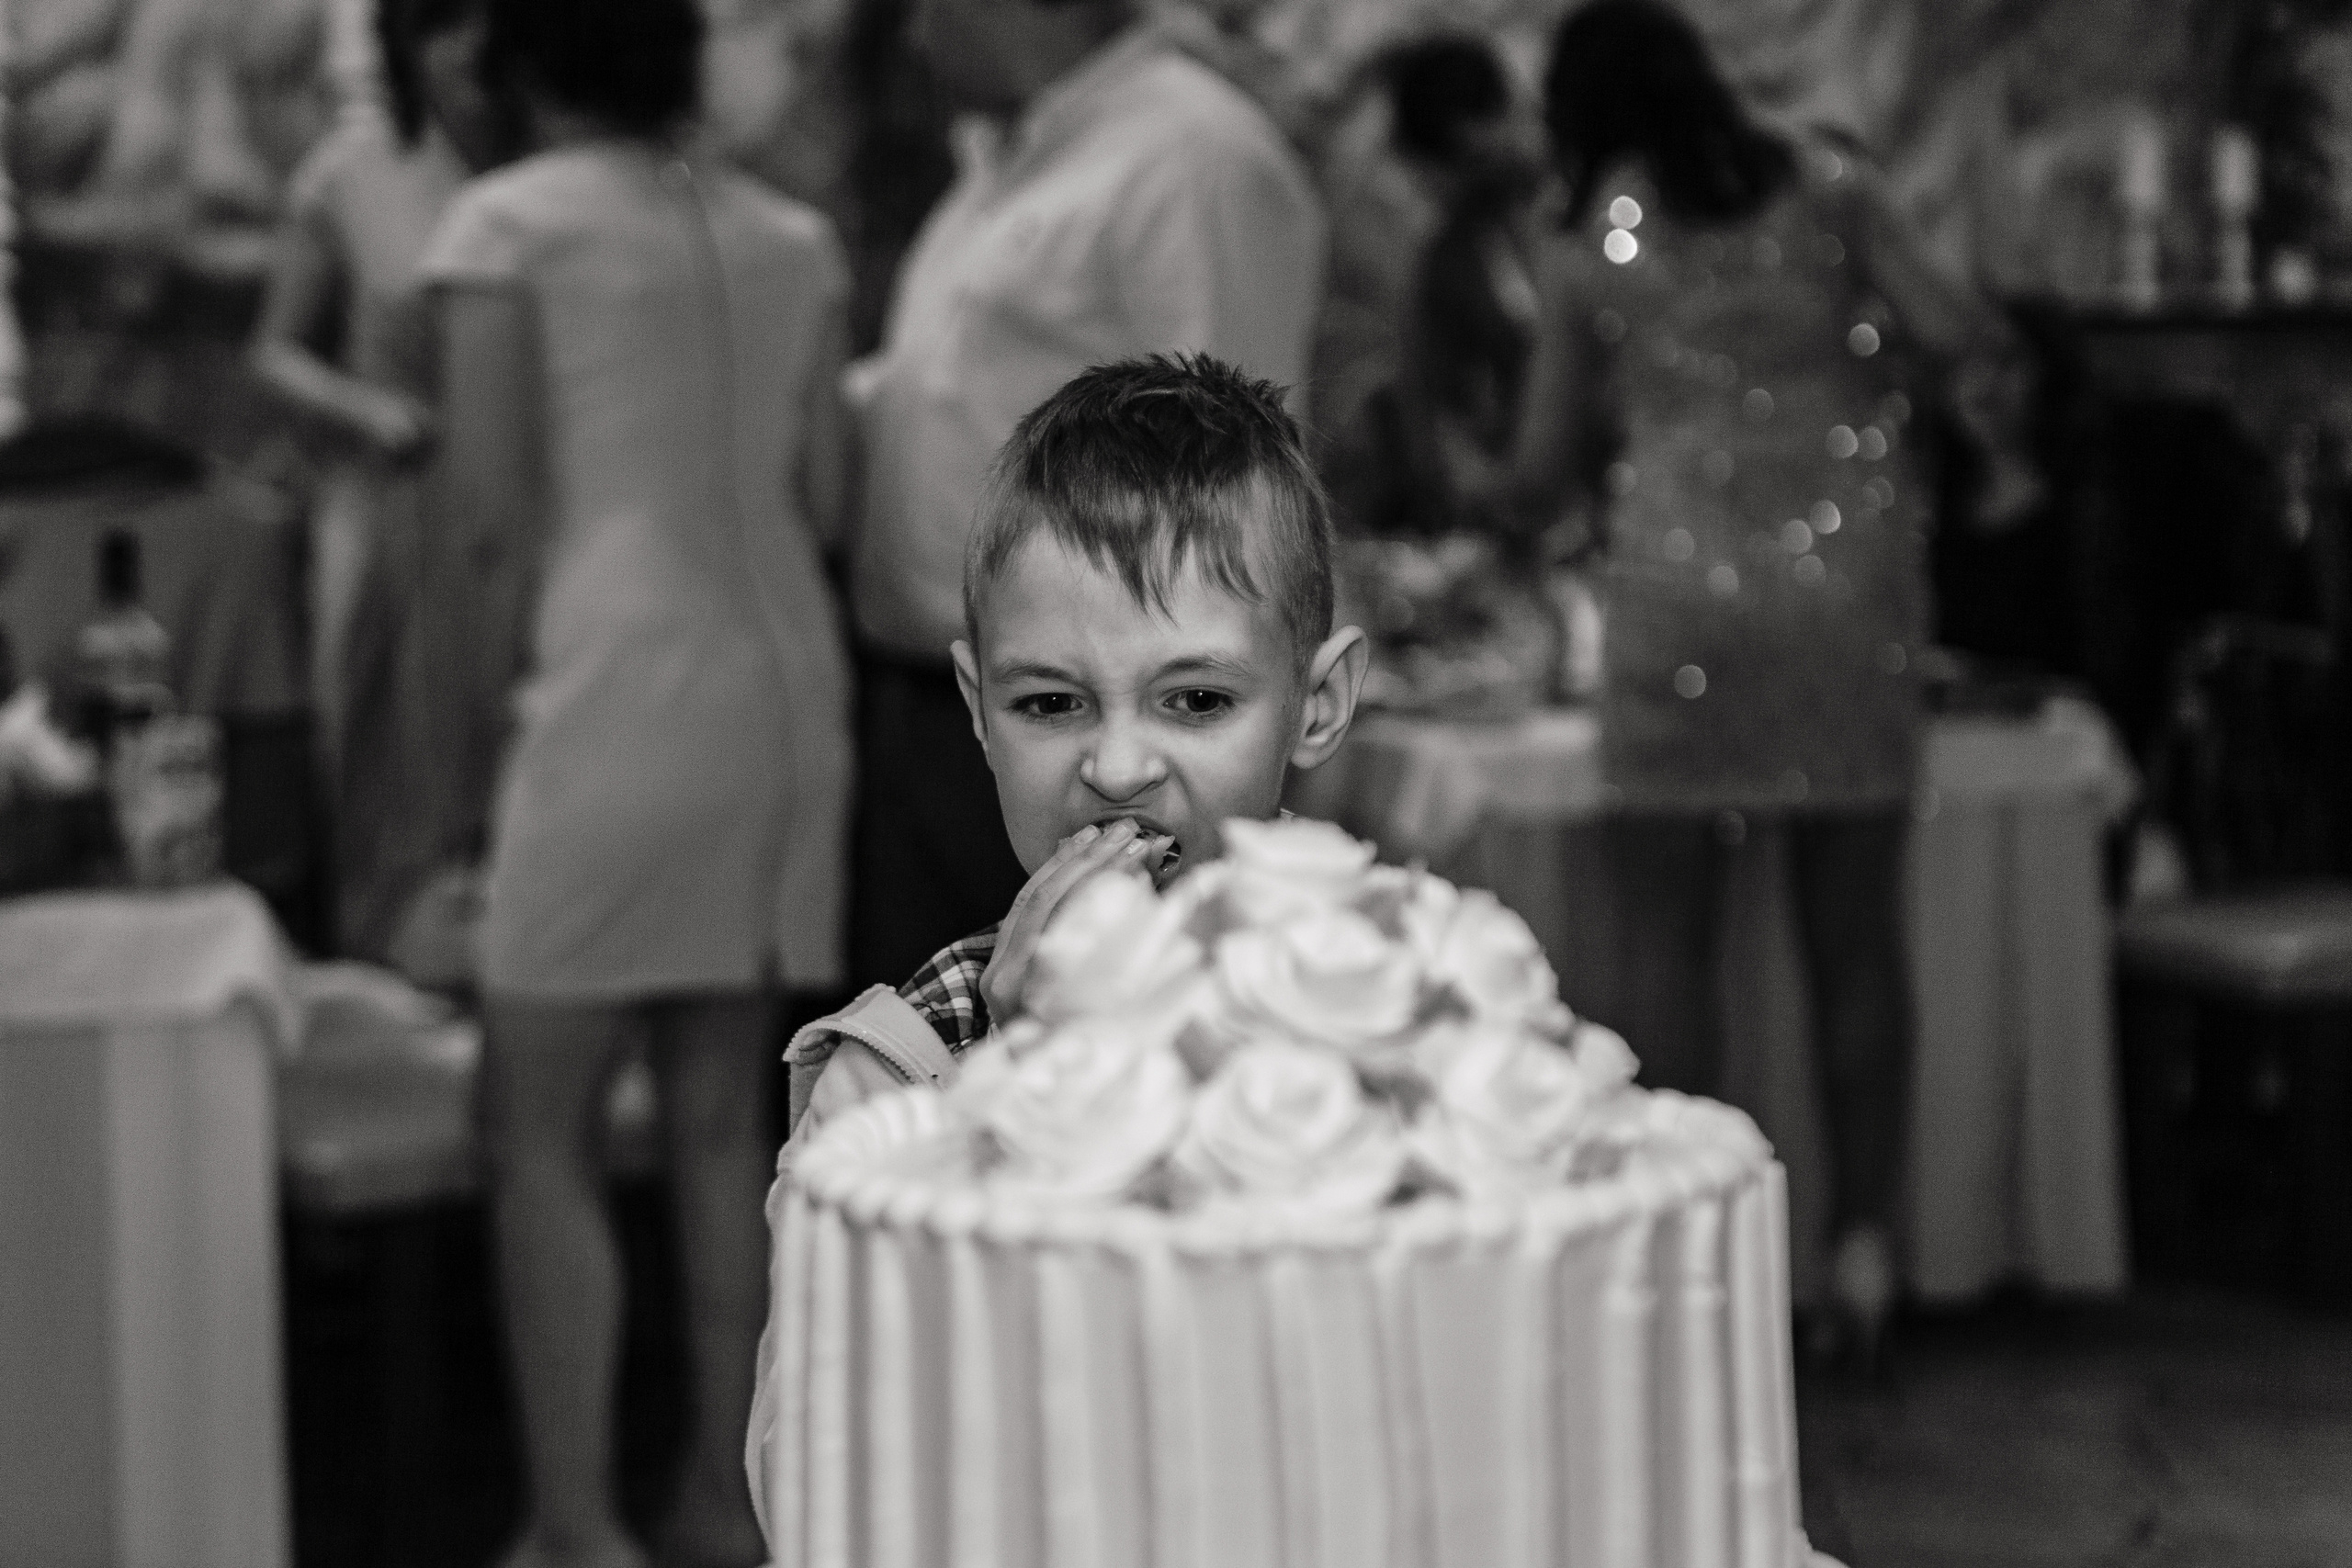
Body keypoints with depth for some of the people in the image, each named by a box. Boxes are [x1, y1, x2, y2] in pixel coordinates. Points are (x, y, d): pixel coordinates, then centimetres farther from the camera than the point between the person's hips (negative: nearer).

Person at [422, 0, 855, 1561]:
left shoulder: (510, 221, -3)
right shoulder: (793, 236, 10)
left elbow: (492, 506, -5)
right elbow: (822, 498, 9)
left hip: (620, 684, -5)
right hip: (789, 675, 6)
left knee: (543, 1131, 2)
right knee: (722, 1119, 13)